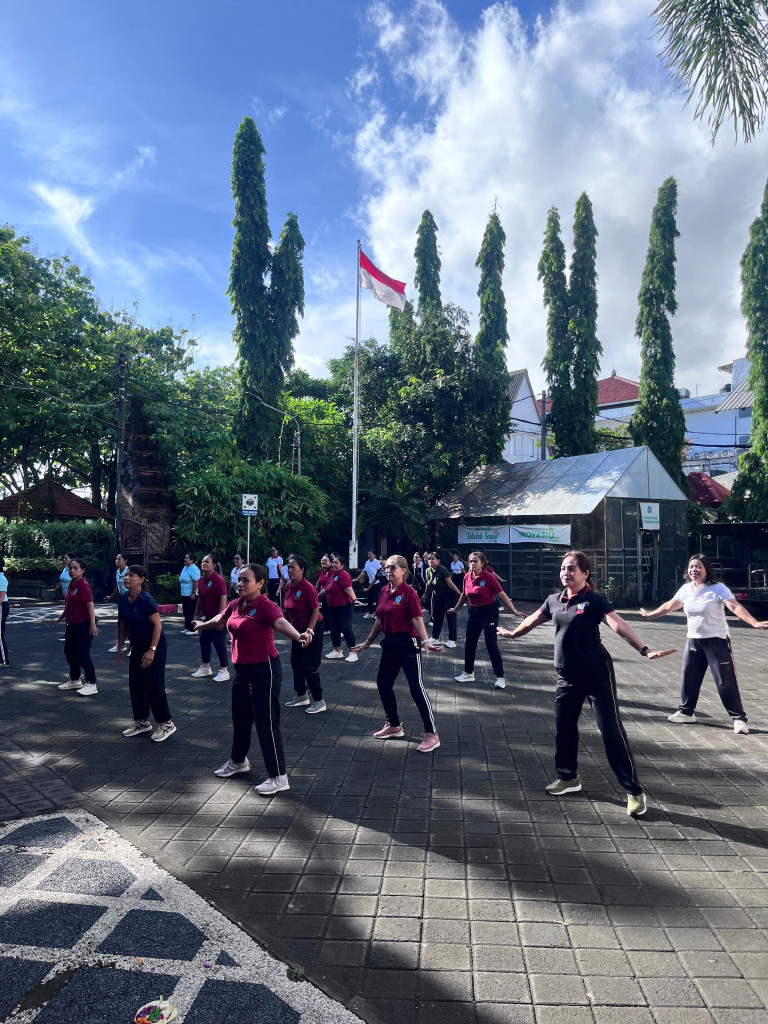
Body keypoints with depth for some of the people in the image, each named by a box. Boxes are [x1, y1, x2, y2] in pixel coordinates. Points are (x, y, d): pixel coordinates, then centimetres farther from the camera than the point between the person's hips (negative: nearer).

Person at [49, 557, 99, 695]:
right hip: (72, 624, 10)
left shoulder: (83, 585, -17)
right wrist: (59, 619, 29)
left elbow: (90, 606, -23)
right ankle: (74, 680, 35)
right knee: (69, 652, 18)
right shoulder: (71, 585, 10)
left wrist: (92, 625, -28)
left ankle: (91, 684, 4)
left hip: (83, 625, -10)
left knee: (82, 654, -6)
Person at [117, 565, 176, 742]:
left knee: (153, 684, -4)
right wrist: (120, 646, 12)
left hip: (155, 645, -7)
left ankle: (166, 724, 9)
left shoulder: (146, 600, -22)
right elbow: (124, 624, 12)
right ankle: (141, 722, 27)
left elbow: (157, 624, -21)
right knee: (135, 684, 11)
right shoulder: (123, 599, 0)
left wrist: (152, 650, -24)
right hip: (137, 646, 8)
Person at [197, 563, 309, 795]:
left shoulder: (266, 606, -20)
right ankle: (238, 761, 46)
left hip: (263, 670, -8)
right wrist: (202, 625, 45)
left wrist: (298, 636, -61)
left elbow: (281, 622, -40)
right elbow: (219, 619, 26)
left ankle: (278, 777, 6)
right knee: (240, 717, 23)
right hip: (242, 669, 8)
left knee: (266, 722, -5)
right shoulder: (235, 605, 4)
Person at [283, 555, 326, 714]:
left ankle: (319, 701, 7)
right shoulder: (289, 586, 0)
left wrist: (309, 631, -27)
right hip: (298, 629, 9)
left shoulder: (307, 587, -23)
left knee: (309, 666, -5)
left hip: (312, 629, -8)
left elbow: (316, 610, -23)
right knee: (296, 663, 16)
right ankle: (301, 696, 32)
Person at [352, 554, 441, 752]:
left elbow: (417, 619, -20)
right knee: (383, 683, 16)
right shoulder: (384, 591, 8)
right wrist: (368, 642, 21)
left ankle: (432, 735, 1)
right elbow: (379, 620, 16)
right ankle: (394, 725, 34)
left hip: (407, 643, -8)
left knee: (416, 687, -7)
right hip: (390, 643, 8)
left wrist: (425, 641, -33)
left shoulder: (408, 592, -14)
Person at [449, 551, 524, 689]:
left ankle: (500, 678, 3)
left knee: (491, 645, -7)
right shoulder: (467, 578, 1)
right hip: (474, 613, 6)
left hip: (489, 612, -6)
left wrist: (514, 611, -17)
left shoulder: (488, 577, -16)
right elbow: (464, 595, 18)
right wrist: (455, 609, 28)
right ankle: (468, 673, 30)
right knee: (469, 644, 13)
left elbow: (502, 595, -14)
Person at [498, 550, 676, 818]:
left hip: (597, 675, -6)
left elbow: (618, 625, -27)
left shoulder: (594, 601, -13)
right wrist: (512, 633, 36)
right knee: (564, 727, 13)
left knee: (611, 730, -4)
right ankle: (568, 777, 34)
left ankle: (634, 791, 8)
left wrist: (644, 650, -40)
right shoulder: (554, 601, 4)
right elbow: (534, 620, 22)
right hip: (567, 676, 6)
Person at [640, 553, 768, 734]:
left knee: (726, 681, -3)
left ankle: (739, 718, 9)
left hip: (716, 641, -5)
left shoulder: (718, 588, -13)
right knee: (689, 677, 12)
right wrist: (650, 615, 24)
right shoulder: (686, 589, 4)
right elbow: (669, 606, 16)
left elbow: (735, 607, -25)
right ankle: (686, 712, 26)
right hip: (693, 640, 6)